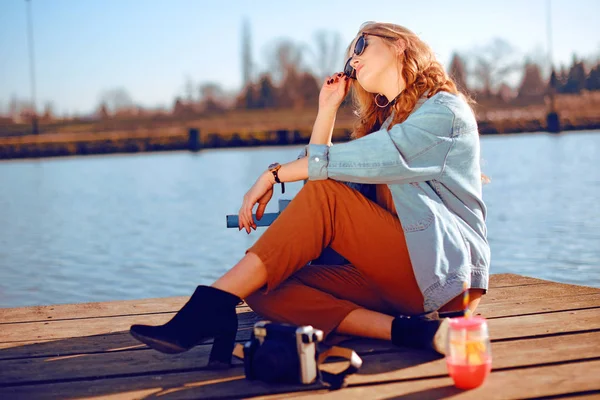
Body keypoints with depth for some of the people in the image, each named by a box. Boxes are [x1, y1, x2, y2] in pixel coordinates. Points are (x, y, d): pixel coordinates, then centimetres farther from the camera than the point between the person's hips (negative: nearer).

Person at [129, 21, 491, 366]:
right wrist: (328, 109, 14)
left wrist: (274, 175, -10)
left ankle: (213, 306, -28)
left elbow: (352, 162, -15)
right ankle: (406, 331, -31)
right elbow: (317, 168, 16)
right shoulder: (386, 119, 25)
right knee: (266, 289, -15)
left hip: (446, 273, -7)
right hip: (393, 277, 7)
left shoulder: (444, 110, -2)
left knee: (325, 196, -25)